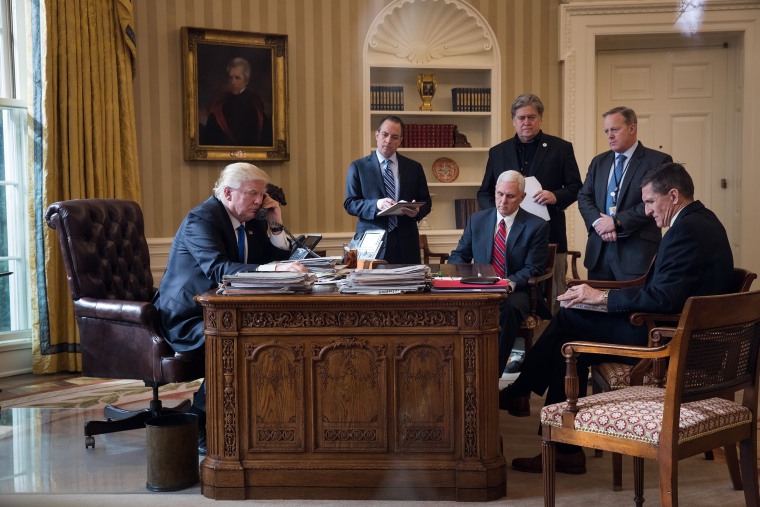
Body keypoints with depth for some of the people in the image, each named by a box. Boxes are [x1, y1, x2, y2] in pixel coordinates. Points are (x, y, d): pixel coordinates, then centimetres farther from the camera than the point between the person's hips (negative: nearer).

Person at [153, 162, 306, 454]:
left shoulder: (250, 221, 10)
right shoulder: (201, 219, -16)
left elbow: (279, 259, 12)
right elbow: (219, 269, -33)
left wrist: (275, 225, -3)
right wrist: (275, 269, -42)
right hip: (186, 319, -8)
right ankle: (200, 428, -18)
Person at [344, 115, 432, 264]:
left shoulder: (414, 168, 10)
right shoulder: (358, 167, 4)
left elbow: (426, 202, 12)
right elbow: (349, 204, 0)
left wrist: (417, 211, -11)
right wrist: (376, 205, -17)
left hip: (406, 244, 2)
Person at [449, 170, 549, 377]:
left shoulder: (537, 226, 2)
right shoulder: (477, 219, 13)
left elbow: (533, 269, -3)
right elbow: (458, 256, 15)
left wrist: (510, 283, -22)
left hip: (514, 292, -2)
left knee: (510, 307, -38)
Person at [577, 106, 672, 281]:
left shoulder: (658, 161, -2)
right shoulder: (598, 162, 17)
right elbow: (584, 197, 12)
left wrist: (617, 222, -14)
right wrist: (597, 222, -7)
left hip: (636, 252, -5)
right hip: (598, 251, 5)